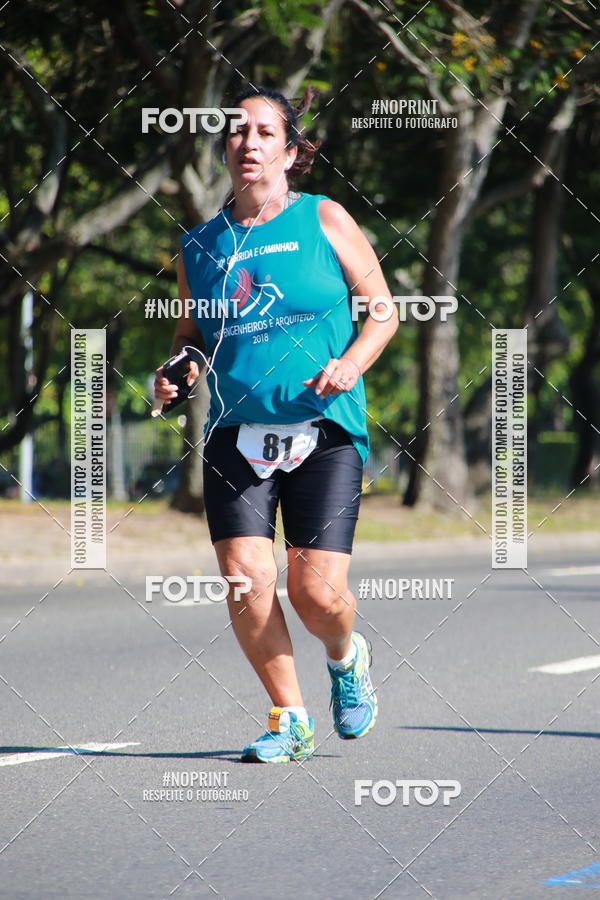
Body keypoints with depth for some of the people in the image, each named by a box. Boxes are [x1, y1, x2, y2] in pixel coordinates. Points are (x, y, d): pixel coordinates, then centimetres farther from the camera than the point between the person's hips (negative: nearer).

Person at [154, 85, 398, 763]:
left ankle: (345, 657, 28)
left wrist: (352, 362, -11)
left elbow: (382, 307, 7)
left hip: (325, 432, -2)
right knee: (245, 576, -16)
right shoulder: (199, 245, 11)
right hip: (237, 433, 2)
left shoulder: (323, 220, 3)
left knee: (317, 592, -10)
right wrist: (176, 370, 2)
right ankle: (290, 719, 3)